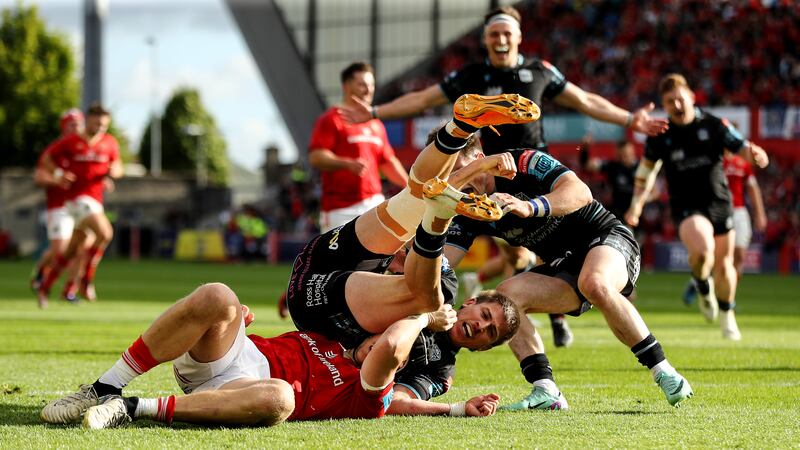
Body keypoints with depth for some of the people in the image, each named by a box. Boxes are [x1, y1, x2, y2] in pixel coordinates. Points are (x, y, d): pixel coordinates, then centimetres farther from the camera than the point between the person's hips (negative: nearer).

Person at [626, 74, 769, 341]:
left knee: (724, 265, 7)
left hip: (719, 203, 1)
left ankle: (727, 317, 34)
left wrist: (756, 153, -34)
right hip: (686, 207, -1)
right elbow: (646, 168, 13)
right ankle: (703, 286, 5)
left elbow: (742, 146, -11)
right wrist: (637, 203, 11)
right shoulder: (659, 135, -3)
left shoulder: (714, 125, -6)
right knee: (703, 249, -30)